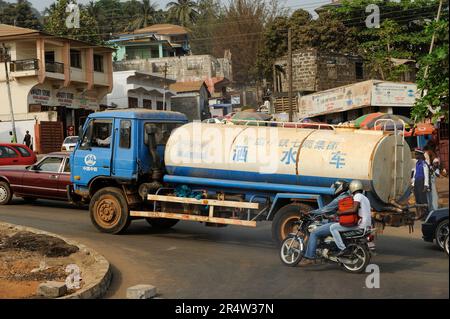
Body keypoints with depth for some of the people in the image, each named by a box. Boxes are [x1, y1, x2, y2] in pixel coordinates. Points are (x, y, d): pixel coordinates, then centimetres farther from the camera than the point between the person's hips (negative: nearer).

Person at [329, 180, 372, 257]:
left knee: (333, 227, -11)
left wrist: (341, 213, -16)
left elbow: (354, 210, -23)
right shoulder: (365, 198, 21)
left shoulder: (357, 196, -8)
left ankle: (342, 248, -21)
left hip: (359, 224, -10)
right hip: (367, 224, 10)